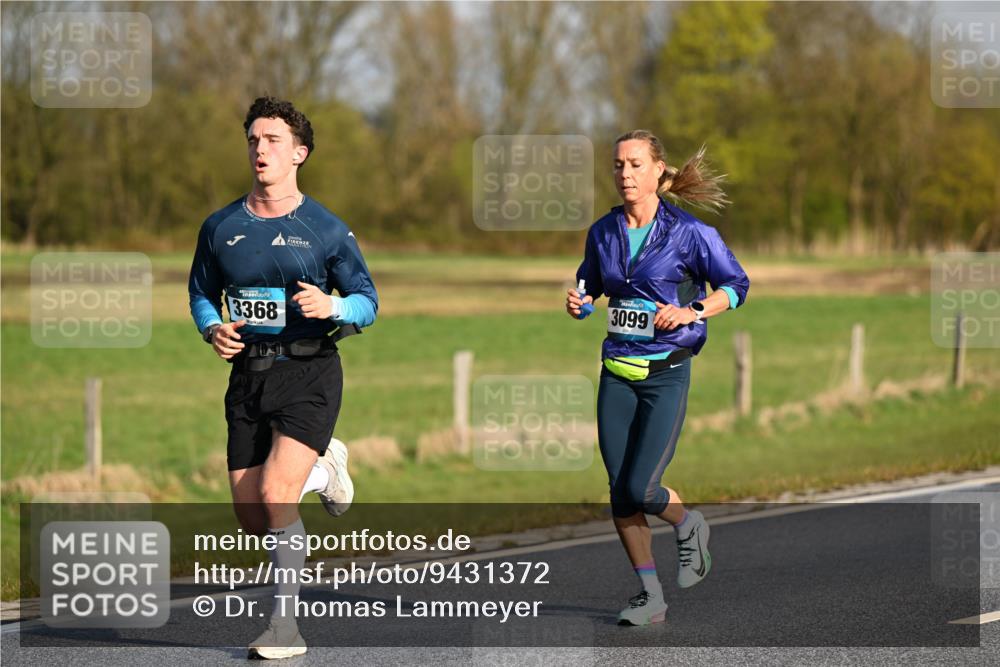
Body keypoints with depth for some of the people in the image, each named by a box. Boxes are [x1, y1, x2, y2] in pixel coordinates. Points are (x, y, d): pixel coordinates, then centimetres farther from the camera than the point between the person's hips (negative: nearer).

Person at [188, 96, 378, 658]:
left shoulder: (327, 231, -2)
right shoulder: (221, 227, 7)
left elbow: (367, 301, 2)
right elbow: (201, 293, 18)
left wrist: (331, 306, -20)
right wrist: (213, 329, -4)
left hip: (309, 374, -5)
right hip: (248, 376, 5)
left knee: (275, 493, -22)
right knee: (252, 520, 4)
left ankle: (286, 626, -10)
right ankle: (323, 471, 37)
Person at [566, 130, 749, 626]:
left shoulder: (688, 232, -8)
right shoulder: (603, 233, 5)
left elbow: (735, 285, 1)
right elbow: (590, 284, 22)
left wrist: (692, 311, -14)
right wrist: (578, 303, 0)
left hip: (666, 374, -4)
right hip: (617, 374, 4)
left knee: (639, 489, -11)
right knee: (619, 492, 1)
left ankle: (688, 526, 22)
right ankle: (650, 596, 13)